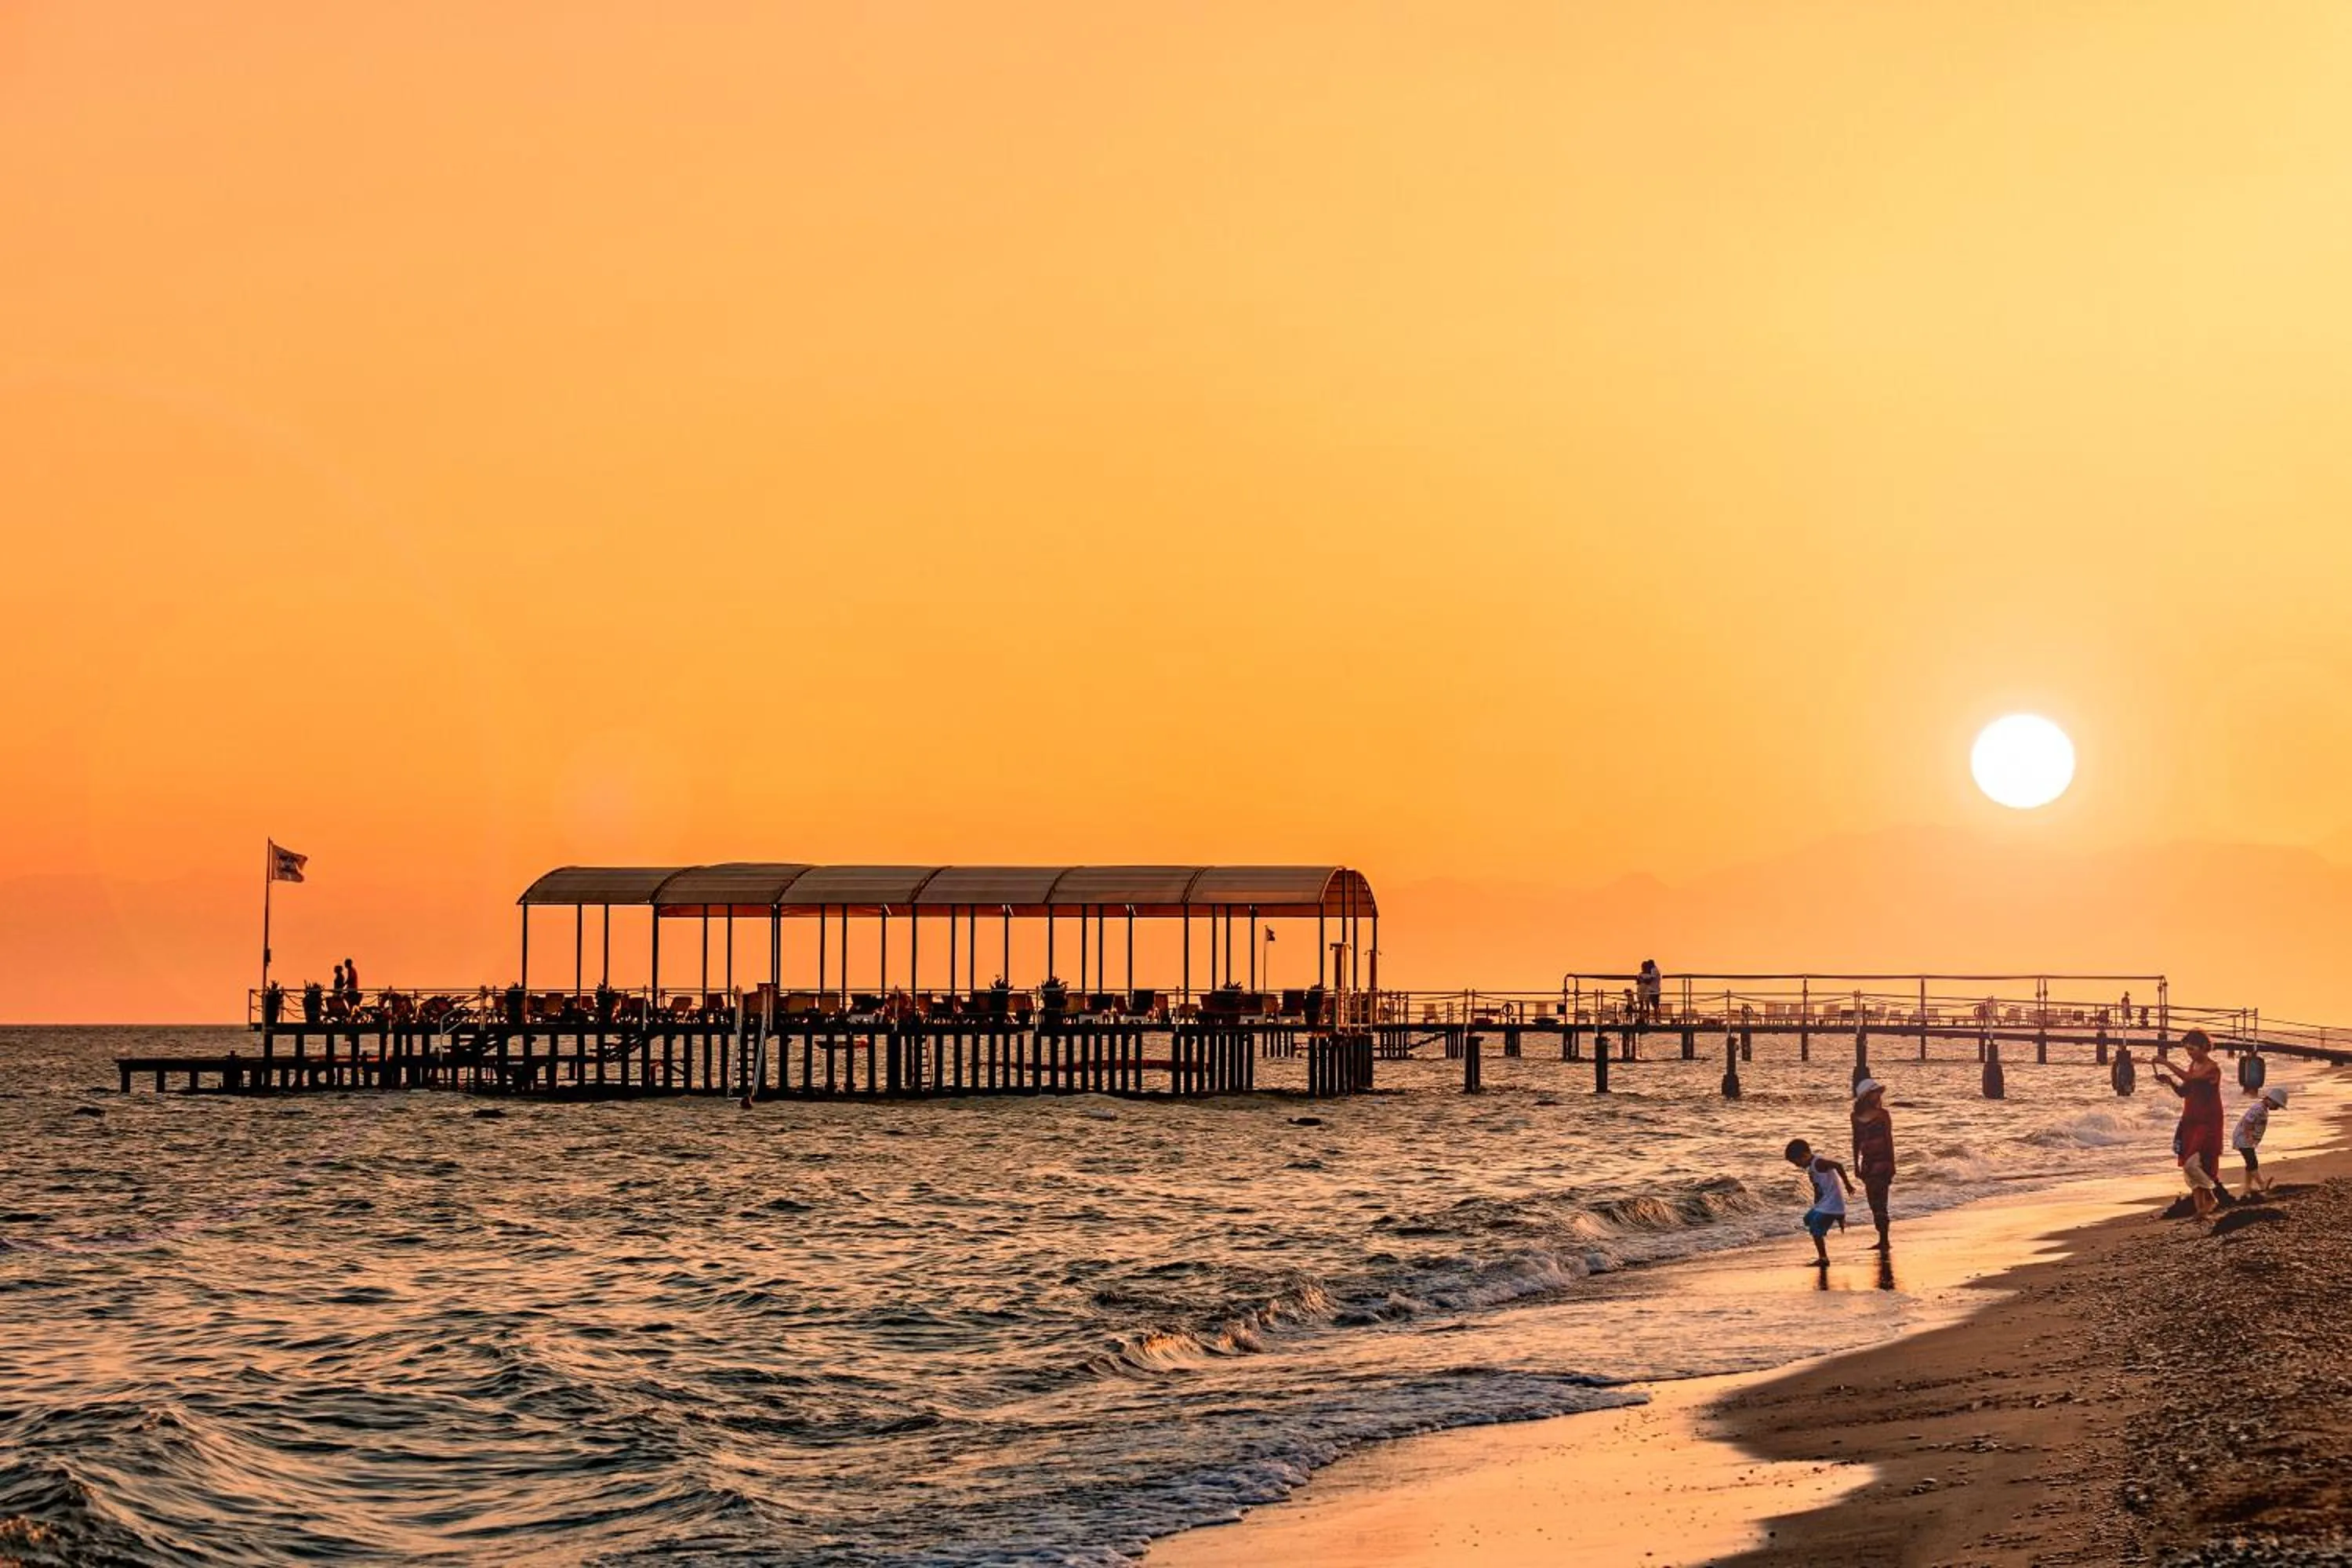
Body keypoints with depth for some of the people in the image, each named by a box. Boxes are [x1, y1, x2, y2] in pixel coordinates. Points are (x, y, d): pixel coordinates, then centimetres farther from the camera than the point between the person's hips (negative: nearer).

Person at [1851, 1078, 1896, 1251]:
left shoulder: (1882, 1115, -4)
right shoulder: (1857, 1116, 7)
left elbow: (1889, 1140, -4)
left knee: (1880, 1203, -10)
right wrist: (1856, 1165, 15)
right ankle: (1882, 1240, 16)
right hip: (1867, 1163, 5)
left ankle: (1884, 1240, -8)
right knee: (1874, 1203, 8)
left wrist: (1892, 1164, -8)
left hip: (1882, 1161, -5)